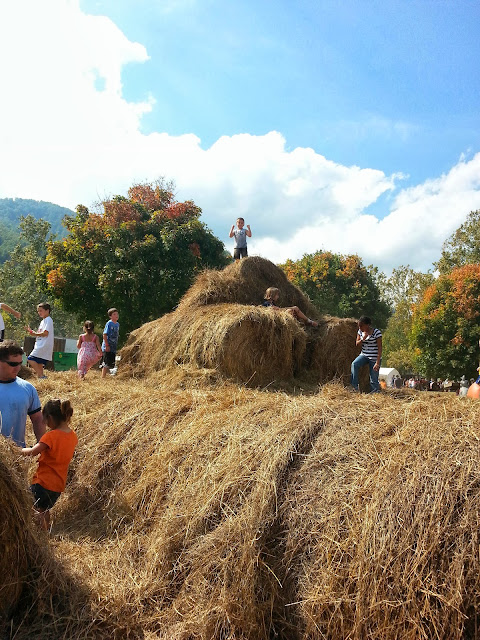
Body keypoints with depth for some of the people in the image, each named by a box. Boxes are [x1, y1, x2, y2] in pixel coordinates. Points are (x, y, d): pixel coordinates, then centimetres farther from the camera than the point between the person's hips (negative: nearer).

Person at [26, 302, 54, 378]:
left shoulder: (48, 320, -9)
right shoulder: (43, 321, 22)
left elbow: (45, 333, -18)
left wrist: (35, 334, -9)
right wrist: (31, 331, 13)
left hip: (44, 346, -10)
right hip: (41, 346, 10)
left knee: (31, 359, -16)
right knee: (39, 363, 8)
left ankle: (42, 376, -17)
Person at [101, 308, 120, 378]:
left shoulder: (117, 324, 11)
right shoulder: (109, 324, -11)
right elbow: (104, 335, -14)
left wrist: (115, 346, 16)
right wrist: (107, 345, -19)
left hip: (113, 348, 7)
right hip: (107, 348, -7)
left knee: (111, 364, 10)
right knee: (106, 363, -6)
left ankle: (104, 376, 20)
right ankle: (103, 377, 2)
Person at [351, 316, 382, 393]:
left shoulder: (376, 332, -16)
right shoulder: (360, 331, 1)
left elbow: (379, 348, -15)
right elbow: (357, 344, 4)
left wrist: (377, 362, -20)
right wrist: (363, 339, -18)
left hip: (374, 358, -4)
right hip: (364, 355, 4)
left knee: (374, 379, -4)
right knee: (354, 364, -24)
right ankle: (354, 386, -20)